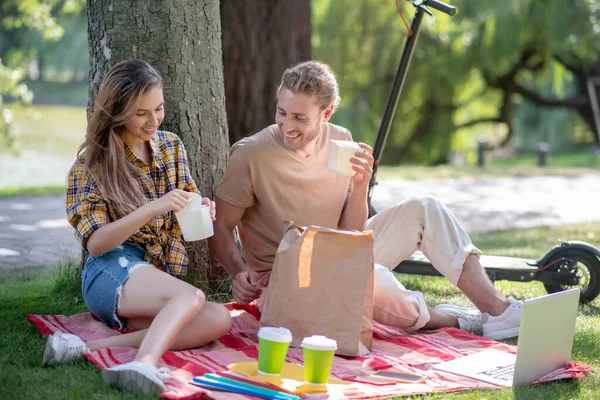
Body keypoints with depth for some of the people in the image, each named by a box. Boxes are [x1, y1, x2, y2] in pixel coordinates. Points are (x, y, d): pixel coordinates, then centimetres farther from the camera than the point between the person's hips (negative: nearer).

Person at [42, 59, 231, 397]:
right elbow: (95, 242, -10)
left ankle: (90, 347, -33)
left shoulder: (172, 146, 11)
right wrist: (152, 209, -25)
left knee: (218, 319, -26)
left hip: (161, 278, 5)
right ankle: (144, 365, -60)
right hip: (113, 272, -5)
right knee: (191, 297, -33)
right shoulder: (93, 162, -3)